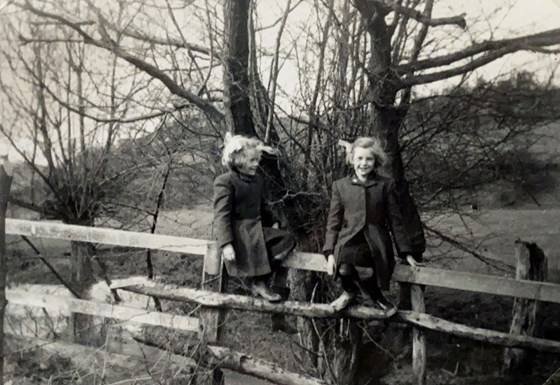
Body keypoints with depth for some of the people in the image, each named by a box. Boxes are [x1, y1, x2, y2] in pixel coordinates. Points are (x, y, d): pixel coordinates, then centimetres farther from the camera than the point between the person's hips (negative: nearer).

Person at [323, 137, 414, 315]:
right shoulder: (340, 186, 9)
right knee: (345, 265, -35)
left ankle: (351, 291, 2)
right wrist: (330, 253, -3)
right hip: (349, 239, 1)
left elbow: (395, 220, 10)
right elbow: (333, 222, 8)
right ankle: (376, 297, -1)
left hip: (375, 243, -1)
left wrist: (406, 253, 8)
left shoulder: (386, 184, 7)